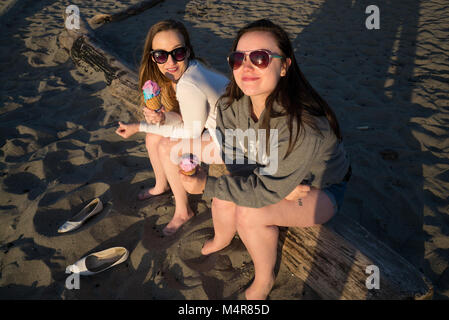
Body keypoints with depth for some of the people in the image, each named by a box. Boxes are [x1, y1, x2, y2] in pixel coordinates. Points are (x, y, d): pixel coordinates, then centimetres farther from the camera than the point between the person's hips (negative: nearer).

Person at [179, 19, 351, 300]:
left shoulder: (303, 124, -38)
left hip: (322, 190, -5)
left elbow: (269, 189, -32)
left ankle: (264, 279, 4)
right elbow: (231, 158, -12)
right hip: (277, 177, 6)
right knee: (224, 198, -13)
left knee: (250, 214, -26)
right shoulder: (232, 103, -18)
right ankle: (221, 241, 23)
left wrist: (206, 185, -28)